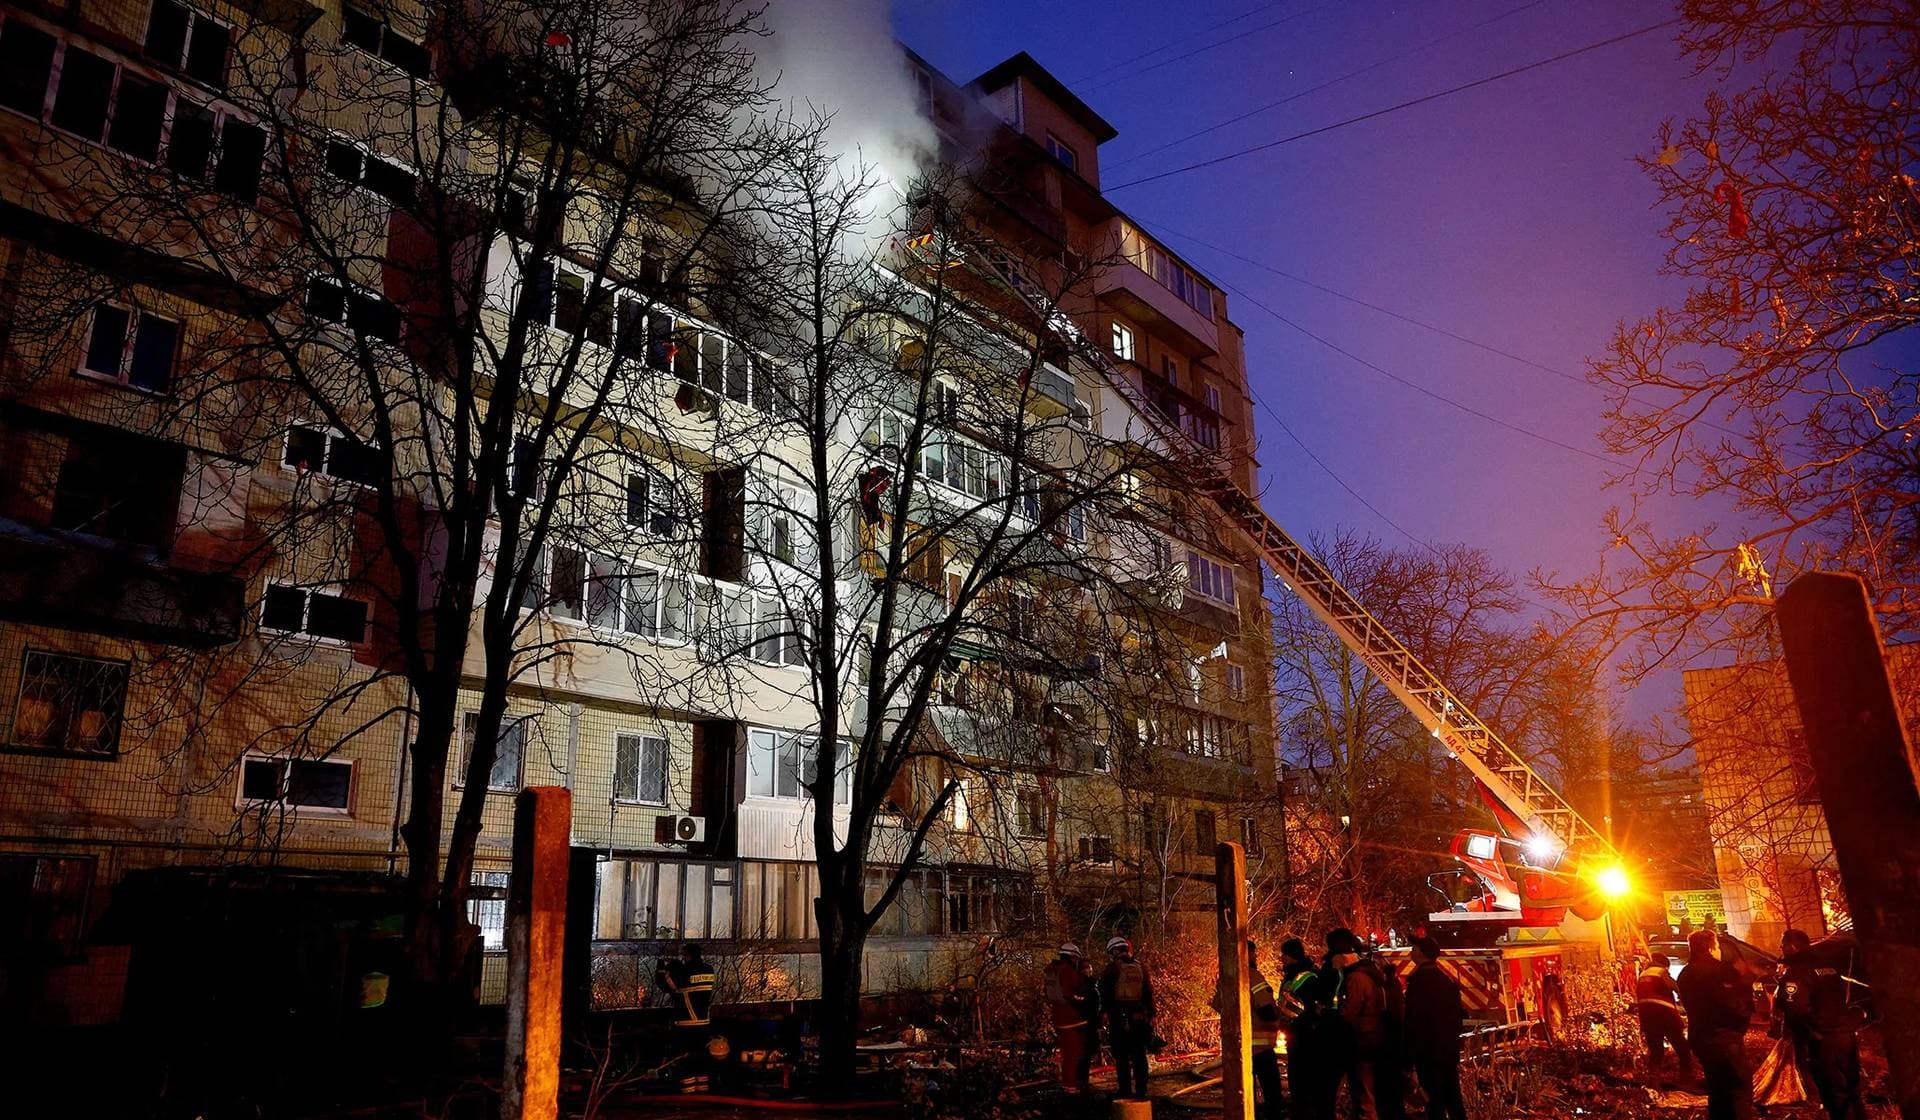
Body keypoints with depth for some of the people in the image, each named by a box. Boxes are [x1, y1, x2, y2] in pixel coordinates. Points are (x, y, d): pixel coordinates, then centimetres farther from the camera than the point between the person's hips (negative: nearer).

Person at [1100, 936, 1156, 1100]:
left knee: (1122, 1057, 2)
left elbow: (1104, 993, -5)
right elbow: (1149, 993, 10)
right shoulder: (1141, 967, 7)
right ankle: (1141, 1091, 12)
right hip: (1139, 1018, 4)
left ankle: (1125, 1091, 2)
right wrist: (1150, 1015, 14)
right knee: (1139, 1056, 11)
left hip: (1119, 1018, -4)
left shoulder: (1113, 968, -6)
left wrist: (1105, 1010, 4)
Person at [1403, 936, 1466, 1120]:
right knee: (1453, 1097, 15)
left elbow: (1414, 1020, -17)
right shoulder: (1448, 978, 8)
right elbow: (1458, 1014, 15)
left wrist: (1409, 1056, -13)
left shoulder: (1420, 979, -16)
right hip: (1450, 1048, 8)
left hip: (1429, 1050, -8)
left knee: (1435, 1099, -3)